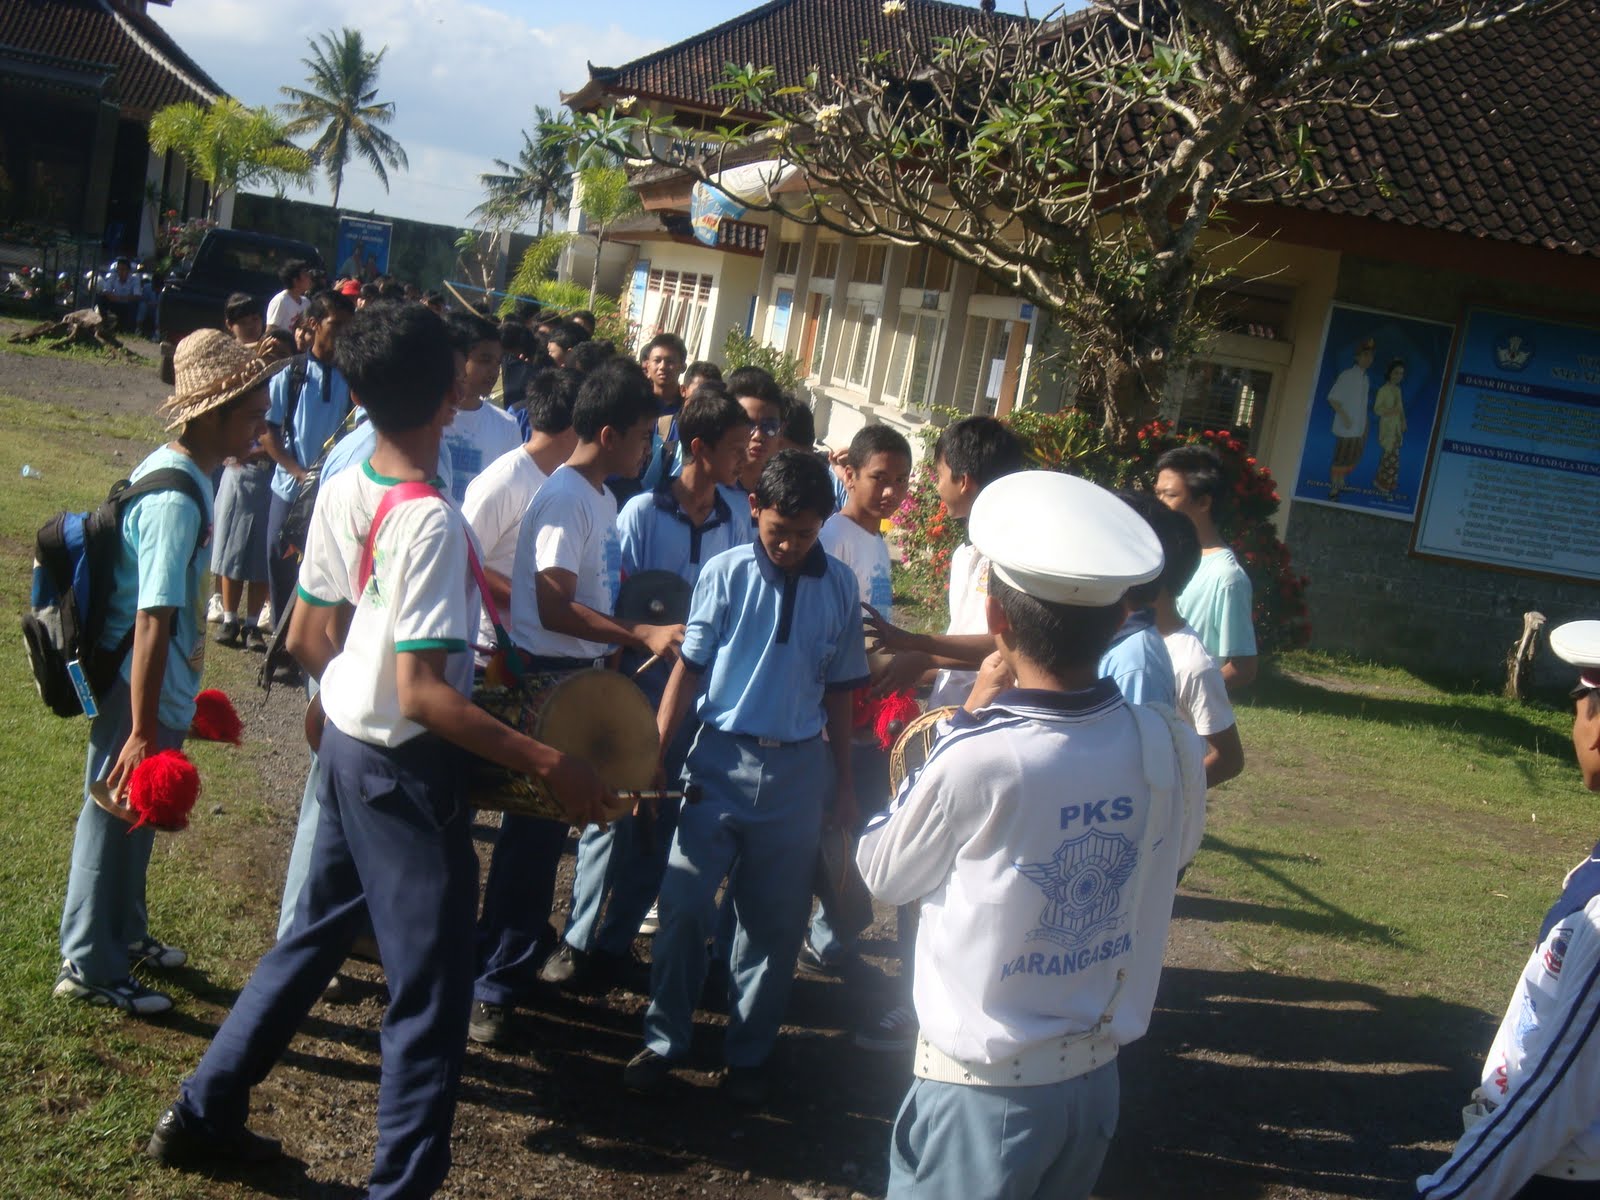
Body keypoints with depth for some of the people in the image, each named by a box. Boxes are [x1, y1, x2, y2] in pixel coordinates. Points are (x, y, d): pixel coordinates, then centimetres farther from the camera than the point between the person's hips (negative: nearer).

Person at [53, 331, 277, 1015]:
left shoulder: (175, 471, 5)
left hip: (160, 691, 9)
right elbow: (152, 622, -28)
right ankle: (89, 968, 23)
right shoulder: (176, 500, -26)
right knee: (115, 820, 7)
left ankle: (124, 936, 41)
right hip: (141, 695, -9)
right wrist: (143, 732, -26)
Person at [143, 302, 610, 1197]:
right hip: (408, 766, -8)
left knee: (315, 935, 24)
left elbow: (308, 635, 9)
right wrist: (549, 764, -26)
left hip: (347, 741, 9)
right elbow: (423, 695, -27)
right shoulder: (432, 522, -24)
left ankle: (204, 1115, 36)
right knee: (432, 984, 5)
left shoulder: (340, 492, 0)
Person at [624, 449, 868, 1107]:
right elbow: (689, 667, -1)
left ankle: (748, 1054, 24)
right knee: (683, 907, -2)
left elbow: (838, 689, 8)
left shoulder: (839, 586, 1)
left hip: (798, 770, 2)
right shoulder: (725, 573, -4)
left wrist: (842, 782, 10)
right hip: (721, 758, -1)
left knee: (775, 923, 9)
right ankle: (664, 1040, 16)